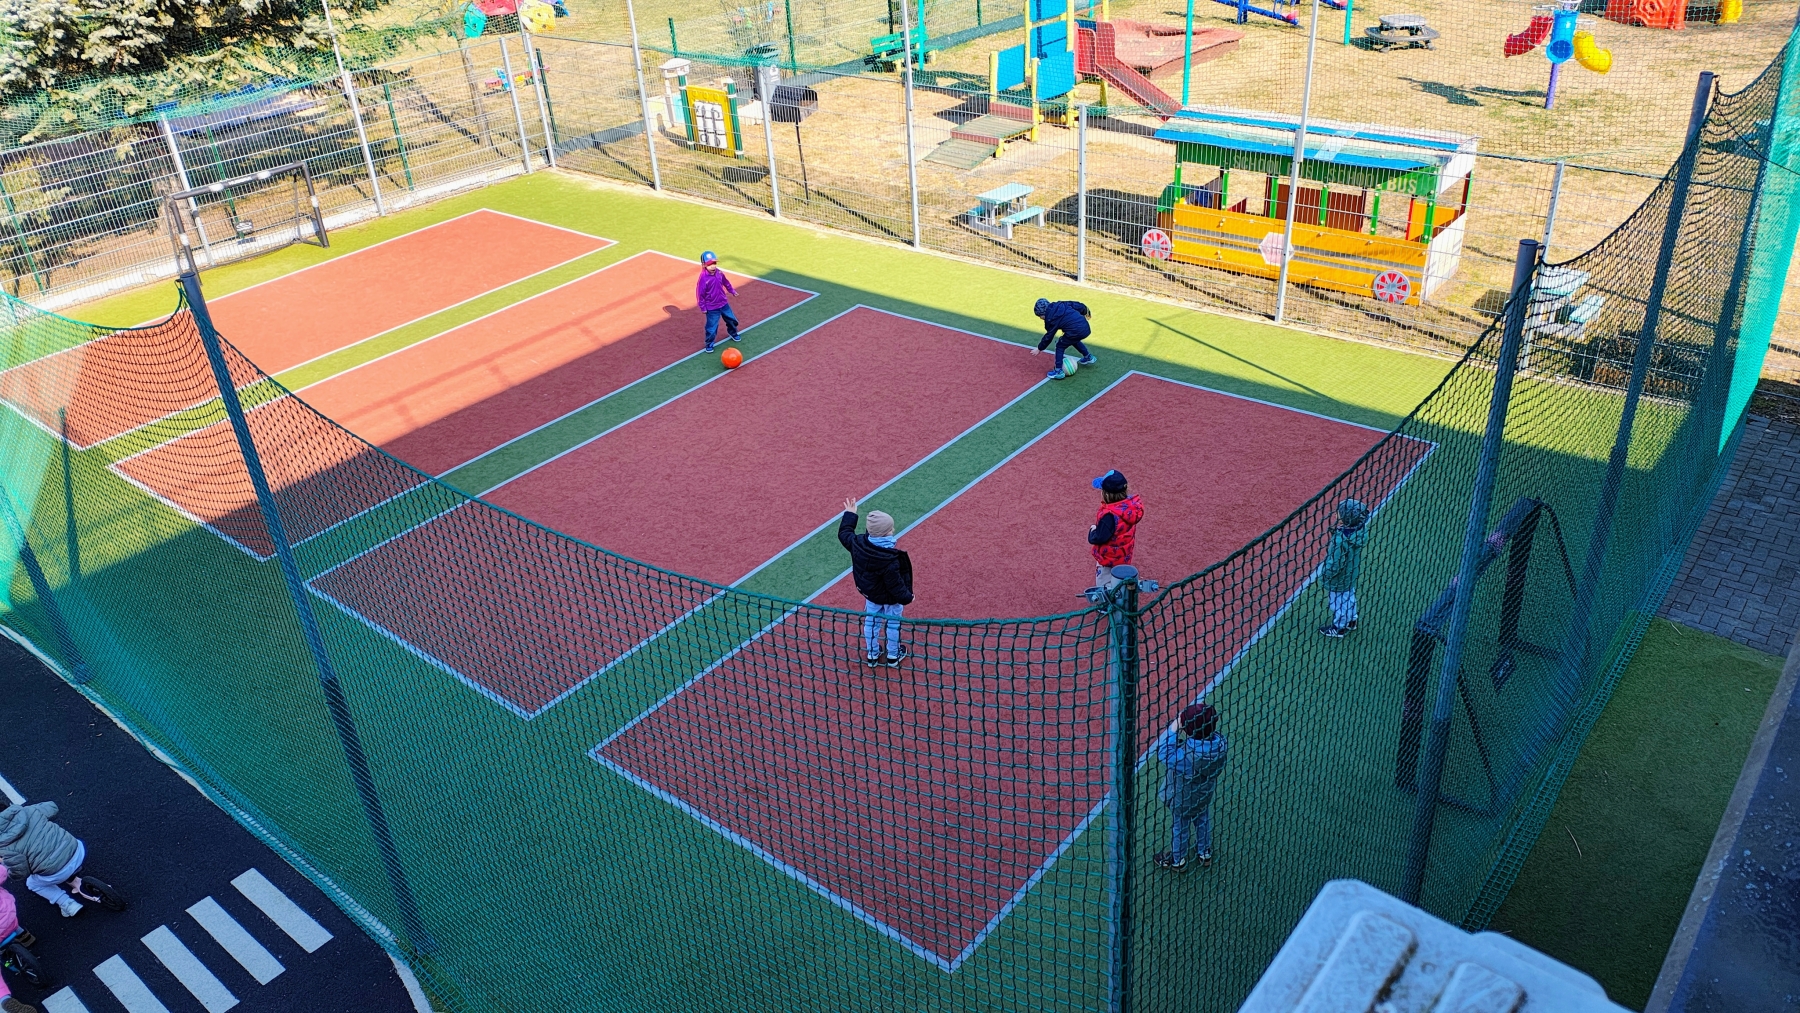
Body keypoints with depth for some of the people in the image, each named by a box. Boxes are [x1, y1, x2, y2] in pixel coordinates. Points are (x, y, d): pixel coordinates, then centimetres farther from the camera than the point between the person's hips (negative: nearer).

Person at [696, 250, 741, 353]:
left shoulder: (719, 273, -7)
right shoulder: (703, 278, -26)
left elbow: (726, 282, 13)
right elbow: (700, 293, -19)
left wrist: (732, 291, 23)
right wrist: (703, 307, -15)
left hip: (724, 303, 7)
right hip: (712, 308, -6)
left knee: (732, 319, 23)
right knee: (712, 326, 1)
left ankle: (733, 333, 51)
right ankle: (709, 343, 21)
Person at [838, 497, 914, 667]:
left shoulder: (858, 543, -22)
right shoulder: (890, 560, -40)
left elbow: (844, 533, 1)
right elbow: (895, 584, -30)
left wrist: (849, 515, 13)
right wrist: (907, 597, -13)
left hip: (870, 593, 6)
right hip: (890, 598, -6)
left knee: (871, 622, 25)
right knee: (893, 624, 20)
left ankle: (872, 654, 44)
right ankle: (893, 656, 39)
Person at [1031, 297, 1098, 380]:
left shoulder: (1051, 319, -3)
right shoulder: (1060, 305, 15)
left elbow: (1048, 337, 3)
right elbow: (1076, 305, 20)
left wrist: (1039, 348, 14)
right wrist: (1085, 311, 37)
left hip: (1076, 332, -8)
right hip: (1086, 328, 8)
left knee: (1060, 346, 7)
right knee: (1074, 341, 36)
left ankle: (1058, 371, 4)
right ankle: (1088, 357, 49)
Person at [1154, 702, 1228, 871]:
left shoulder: (1187, 755, -43)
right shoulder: (1219, 742, -26)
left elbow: (1163, 754, -32)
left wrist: (1174, 733, -30)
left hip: (1183, 797, -5)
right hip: (1205, 794, 5)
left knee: (1181, 826, 20)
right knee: (1203, 820, 30)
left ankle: (1177, 859, 44)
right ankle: (1204, 853, 54)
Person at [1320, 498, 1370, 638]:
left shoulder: (1340, 540, -39)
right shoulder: (1360, 529, -19)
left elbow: (1334, 565, -28)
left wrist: (1324, 576, -14)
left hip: (1338, 579, -7)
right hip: (1351, 574, 7)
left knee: (1338, 602, 18)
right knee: (1350, 598, 30)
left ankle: (1338, 627, 40)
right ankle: (1351, 621, 52)